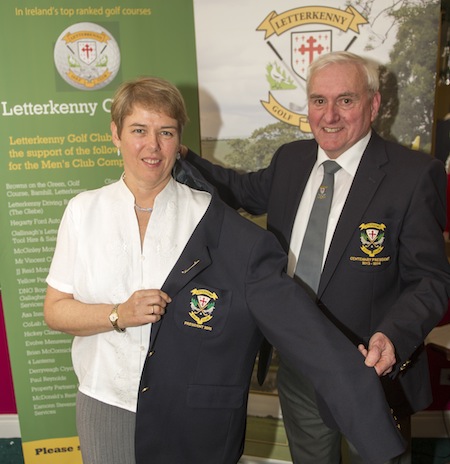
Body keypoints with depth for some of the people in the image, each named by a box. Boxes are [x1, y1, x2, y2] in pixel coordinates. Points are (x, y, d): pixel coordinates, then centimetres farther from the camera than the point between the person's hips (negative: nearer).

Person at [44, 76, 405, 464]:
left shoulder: (217, 225, -13)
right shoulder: (84, 211, -4)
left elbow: (296, 323, -18)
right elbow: (55, 311, 1)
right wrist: (118, 315, -18)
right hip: (105, 408, 2)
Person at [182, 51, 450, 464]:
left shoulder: (414, 174, -16)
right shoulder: (290, 159, 0)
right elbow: (245, 190, 18)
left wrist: (394, 337, -32)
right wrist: (183, 160, 7)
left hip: (372, 372, -4)